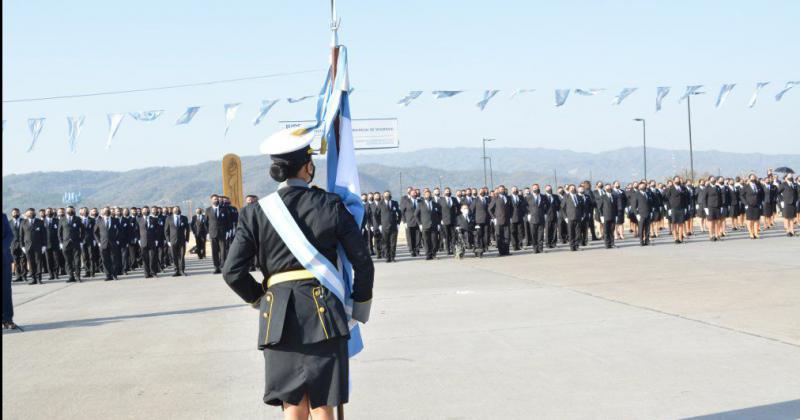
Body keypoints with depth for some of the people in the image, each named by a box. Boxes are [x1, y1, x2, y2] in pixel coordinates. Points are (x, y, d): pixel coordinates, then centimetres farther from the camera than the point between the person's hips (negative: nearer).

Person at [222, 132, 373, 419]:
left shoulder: (256, 212, 0)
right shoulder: (331, 205, -1)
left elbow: (233, 272, -2)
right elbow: (363, 263, 0)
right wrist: (359, 309, 13)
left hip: (278, 318, 1)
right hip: (323, 312, -1)